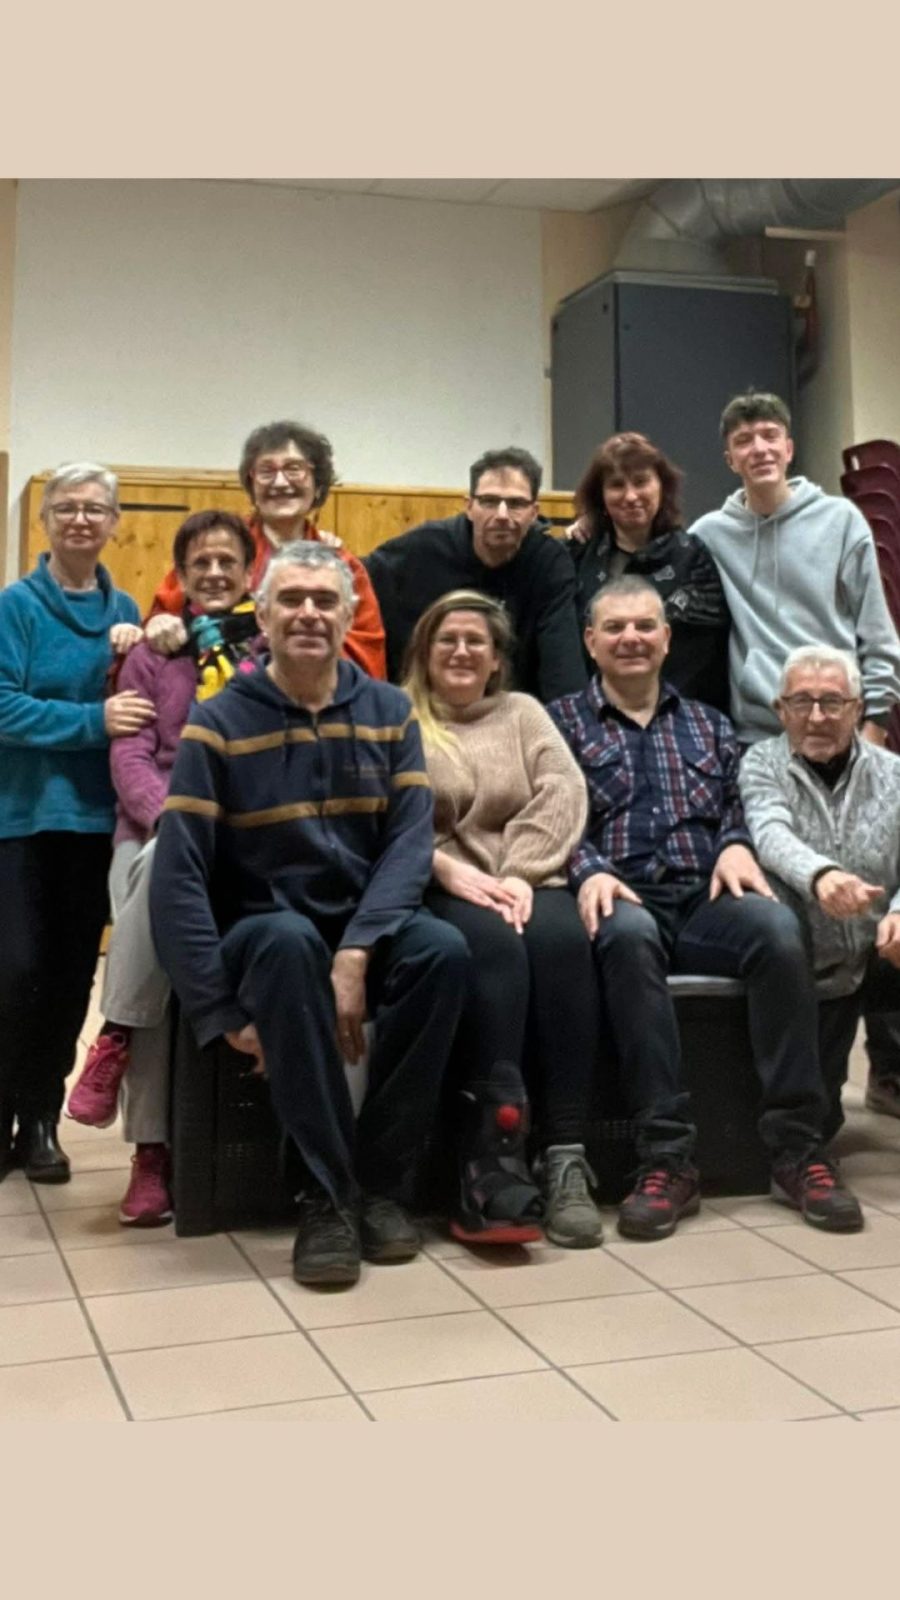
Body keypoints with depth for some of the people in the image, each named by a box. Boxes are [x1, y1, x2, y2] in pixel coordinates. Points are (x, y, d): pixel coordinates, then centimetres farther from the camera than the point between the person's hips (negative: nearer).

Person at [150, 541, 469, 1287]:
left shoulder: (390, 712, 3)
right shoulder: (218, 723, -6)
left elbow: (410, 841, -7)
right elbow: (180, 875, -13)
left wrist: (355, 953, -23)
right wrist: (223, 1010, -21)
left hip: (367, 926, 3)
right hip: (262, 933, -2)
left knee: (444, 949, -29)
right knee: (290, 940, -37)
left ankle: (386, 1182, -14)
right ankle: (327, 1194, -24)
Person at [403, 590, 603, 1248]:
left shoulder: (524, 713, 22)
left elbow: (563, 795, 6)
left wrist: (521, 874, -11)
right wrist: (450, 870, -18)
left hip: (526, 883, 3)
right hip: (439, 889, -2)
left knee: (561, 940, -31)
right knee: (494, 945, -35)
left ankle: (566, 1157, -33)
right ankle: (494, 1159, -39)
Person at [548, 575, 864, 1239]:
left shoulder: (709, 724, 26)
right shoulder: (561, 722, 14)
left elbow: (738, 810, 16)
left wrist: (737, 846, -6)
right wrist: (588, 871, -18)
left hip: (706, 900, 3)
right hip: (625, 901, -3)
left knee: (777, 925, -31)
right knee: (629, 933, -39)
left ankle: (798, 1148, -24)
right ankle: (668, 1157, -34)